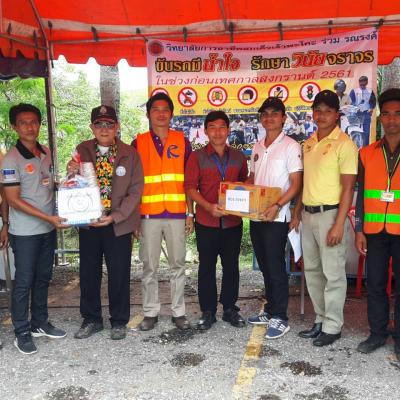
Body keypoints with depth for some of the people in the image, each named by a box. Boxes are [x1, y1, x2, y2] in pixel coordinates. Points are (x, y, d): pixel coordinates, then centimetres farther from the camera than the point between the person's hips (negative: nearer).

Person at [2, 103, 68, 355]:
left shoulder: (46, 153, 6)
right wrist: (49, 218, -19)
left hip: (48, 229, 7)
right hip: (25, 232, -6)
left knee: (43, 278, 16)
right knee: (24, 282, 3)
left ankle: (40, 323, 31)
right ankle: (22, 333, 18)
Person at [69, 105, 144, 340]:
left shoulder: (129, 154, -4)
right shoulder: (82, 151, 3)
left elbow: (136, 191, -6)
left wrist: (115, 216, -16)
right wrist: (72, 173, -12)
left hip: (118, 224, -2)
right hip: (88, 223, 2)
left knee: (119, 275, 7)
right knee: (88, 273, 12)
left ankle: (119, 321, 26)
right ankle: (92, 319, 31)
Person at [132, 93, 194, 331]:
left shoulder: (182, 141, 6)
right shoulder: (139, 143, 5)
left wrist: (190, 213, 3)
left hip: (177, 213, 1)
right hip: (148, 214, 0)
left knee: (178, 265, 8)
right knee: (150, 266, 7)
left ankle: (179, 311, 20)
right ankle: (151, 312, 20)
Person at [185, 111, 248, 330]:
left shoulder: (238, 157, 9)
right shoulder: (197, 157, 0)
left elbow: (244, 184, 18)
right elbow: (190, 187, -5)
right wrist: (208, 206, -19)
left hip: (233, 221, 3)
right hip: (206, 221, -2)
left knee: (231, 265, 10)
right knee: (207, 267, 6)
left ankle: (230, 308, 25)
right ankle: (207, 311, 18)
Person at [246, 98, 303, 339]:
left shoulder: (290, 146, -6)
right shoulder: (257, 147, 14)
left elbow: (296, 184, -11)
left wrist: (277, 206, -24)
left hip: (276, 217, -7)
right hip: (256, 216, 7)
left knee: (276, 267, -3)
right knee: (265, 266, 14)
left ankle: (280, 318, 8)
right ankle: (270, 310, 27)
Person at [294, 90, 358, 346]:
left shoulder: (344, 144, -10)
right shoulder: (309, 143, 11)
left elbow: (348, 187, -13)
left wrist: (339, 224, -18)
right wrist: (297, 213, 14)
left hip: (330, 213, -7)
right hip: (308, 214, 7)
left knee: (333, 273, 2)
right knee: (312, 270, 14)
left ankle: (332, 327, 16)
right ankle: (321, 320, 29)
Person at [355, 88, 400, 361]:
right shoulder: (367, 154, 8)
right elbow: (362, 194, 9)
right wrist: (359, 230, 5)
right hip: (375, 231, 2)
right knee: (375, 284, 9)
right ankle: (377, 334, 23)